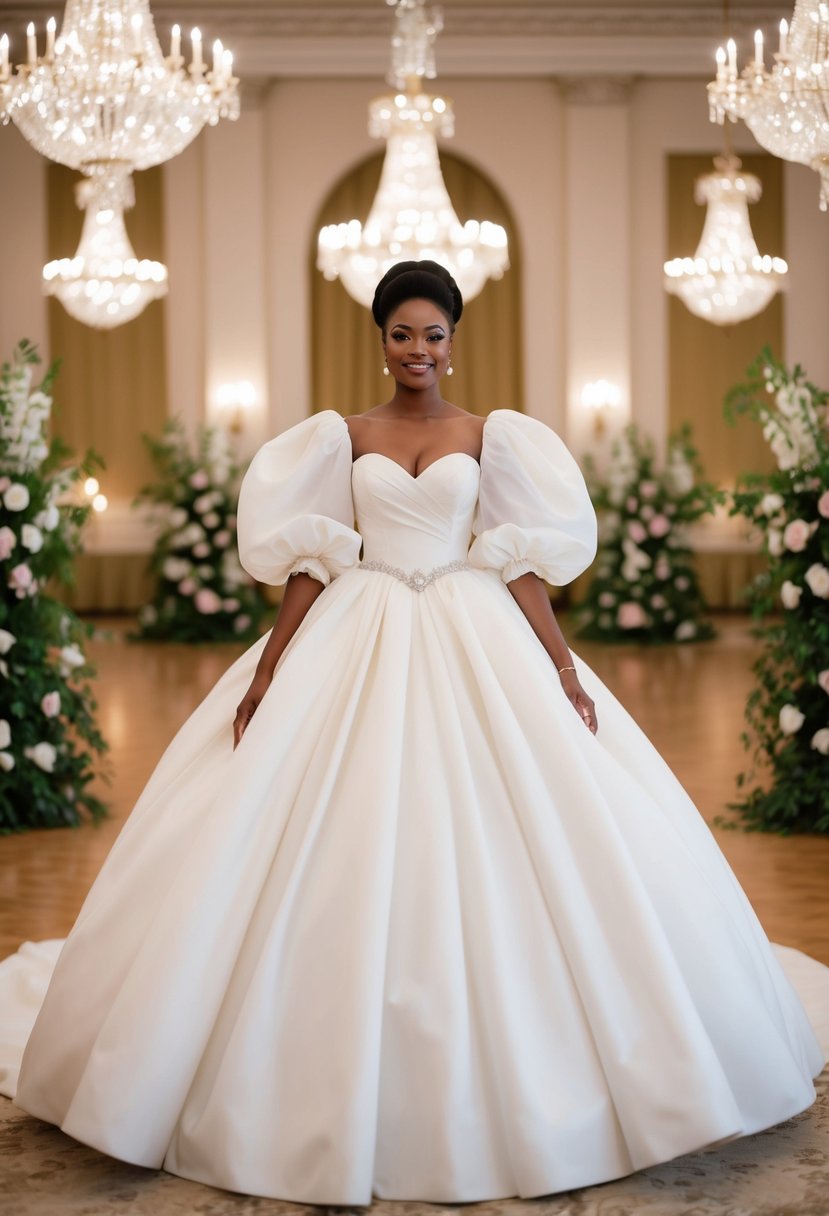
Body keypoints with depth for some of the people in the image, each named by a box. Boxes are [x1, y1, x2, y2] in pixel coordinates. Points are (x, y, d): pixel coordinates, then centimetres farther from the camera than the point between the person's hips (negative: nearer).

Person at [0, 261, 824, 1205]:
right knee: (345, 858, -4)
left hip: (477, 648, 0)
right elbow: (309, 563, 4)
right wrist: (265, 669, -2)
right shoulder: (343, 439, 7)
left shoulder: (490, 437, 6)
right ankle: (348, 1097, 7)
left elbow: (523, 561, 2)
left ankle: (503, 1081, 8)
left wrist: (562, 664, -7)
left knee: (492, 848, -5)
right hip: (356, 649, 0)